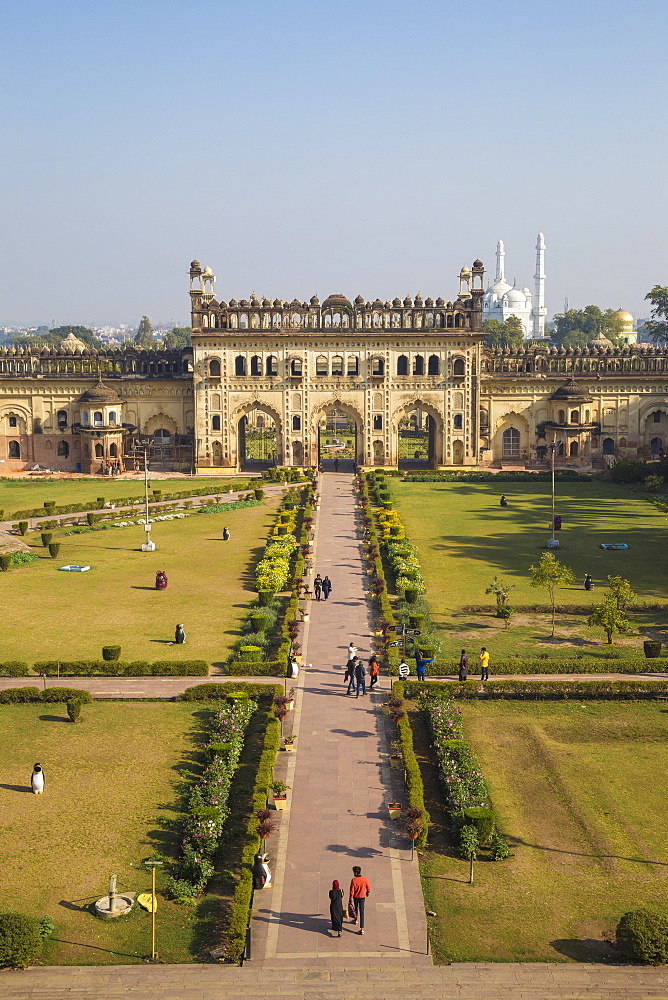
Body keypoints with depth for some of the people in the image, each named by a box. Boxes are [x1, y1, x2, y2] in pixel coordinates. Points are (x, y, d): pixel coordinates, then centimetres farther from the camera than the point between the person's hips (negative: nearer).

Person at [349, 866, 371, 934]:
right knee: (361, 912, 1)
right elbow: (368, 887, -1)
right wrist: (368, 892, 20)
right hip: (362, 897, 1)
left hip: (355, 897, -1)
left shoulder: (353, 880, -20)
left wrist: (351, 899, -7)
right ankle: (362, 928, -5)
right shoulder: (364, 879, -13)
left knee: (355, 909, 28)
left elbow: (352, 891, -16)